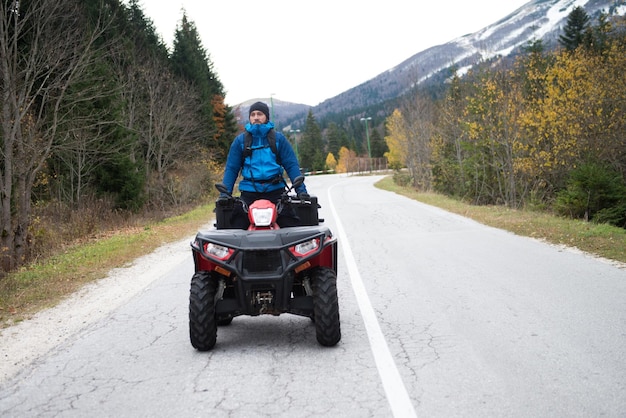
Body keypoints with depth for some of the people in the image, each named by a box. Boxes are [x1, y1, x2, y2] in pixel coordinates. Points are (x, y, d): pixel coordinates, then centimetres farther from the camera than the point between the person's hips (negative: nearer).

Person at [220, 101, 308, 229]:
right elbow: (231, 168, 10)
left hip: (275, 191, 0)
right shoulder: (240, 140, 10)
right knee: (237, 225, -15)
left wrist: (301, 189, -5)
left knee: (291, 223, -17)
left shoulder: (278, 138, 9)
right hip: (249, 192, 1)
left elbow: (291, 165, 7)